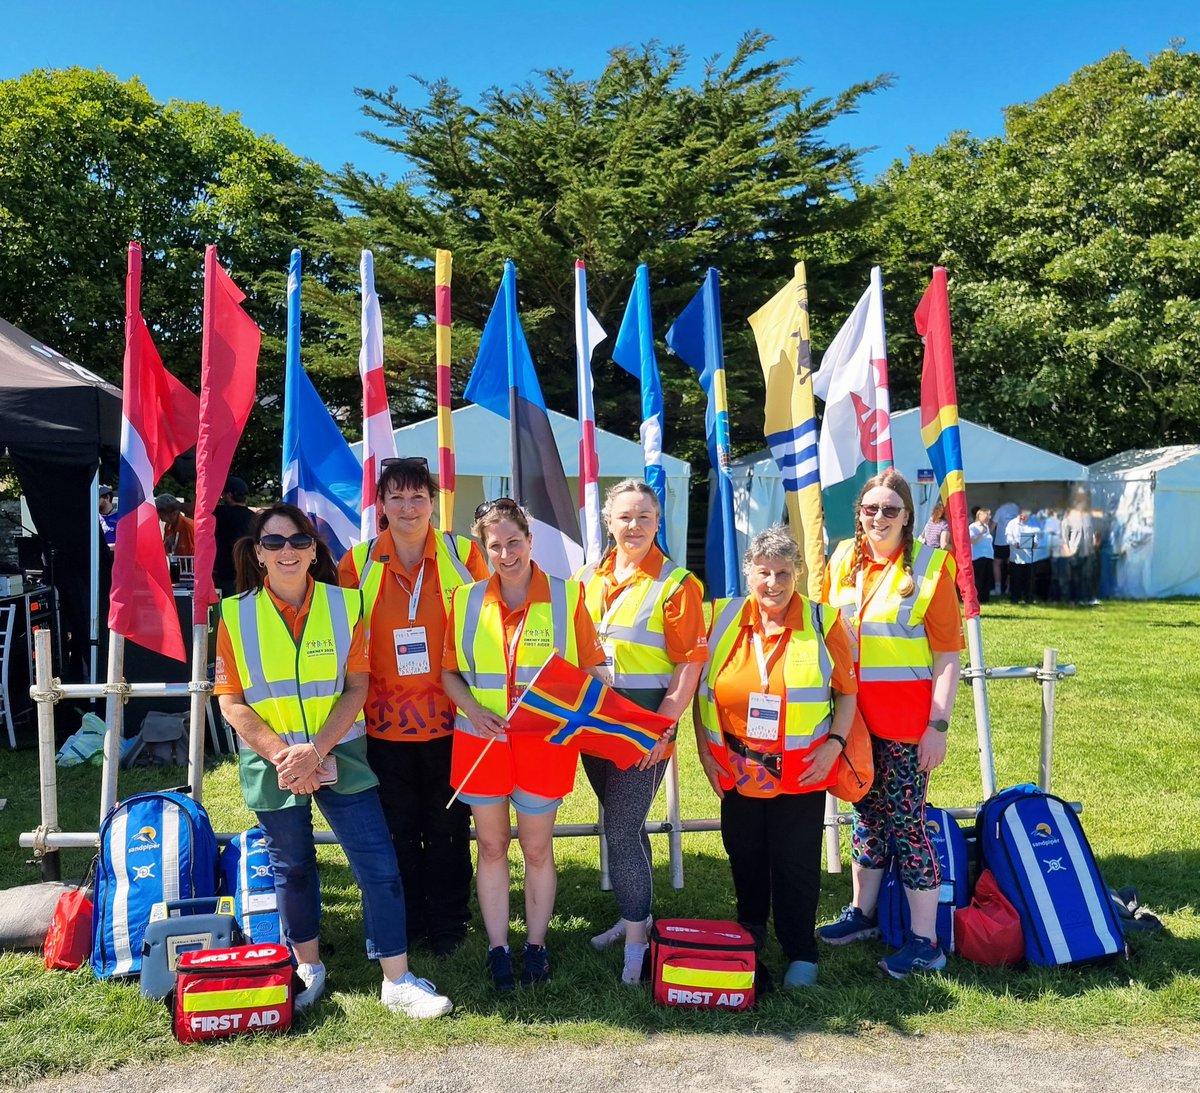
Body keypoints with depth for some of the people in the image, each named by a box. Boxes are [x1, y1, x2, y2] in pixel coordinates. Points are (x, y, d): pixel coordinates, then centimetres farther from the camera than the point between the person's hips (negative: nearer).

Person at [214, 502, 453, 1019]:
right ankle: (308, 968, 36)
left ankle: (397, 981, 10)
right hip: (273, 764, 1)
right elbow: (231, 702, -4)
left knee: (379, 866, -3)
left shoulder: (344, 605, -3)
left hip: (339, 756, 0)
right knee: (292, 869, 14)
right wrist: (281, 755, -15)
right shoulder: (236, 614, -3)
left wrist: (315, 750, -16)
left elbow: (357, 688, -5)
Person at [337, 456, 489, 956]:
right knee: (400, 828, 13)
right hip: (385, 721, 1)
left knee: (448, 826, 9)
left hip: (450, 717, -1)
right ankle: (408, 921, 32)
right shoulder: (358, 562, 1)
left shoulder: (463, 554, -2)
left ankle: (448, 924, 28)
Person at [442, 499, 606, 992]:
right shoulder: (467, 600, 2)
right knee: (491, 846, 11)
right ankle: (497, 948, 26)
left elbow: (591, 669, 1)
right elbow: (449, 672, 7)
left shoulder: (566, 596, -3)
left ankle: (536, 943, 29)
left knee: (537, 847, 10)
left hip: (544, 742, -1)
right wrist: (473, 709, -11)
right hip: (481, 741, 2)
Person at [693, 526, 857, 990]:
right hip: (736, 770, 3)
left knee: (797, 862, 6)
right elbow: (700, 689, 6)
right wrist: (704, 747, 2)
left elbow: (847, 692, 1)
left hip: (802, 772, -2)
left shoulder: (823, 621, -4)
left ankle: (801, 953, 23)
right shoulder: (723, 620, -1)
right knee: (744, 856, 17)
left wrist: (834, 743, -11)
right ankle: (749, 932, 41)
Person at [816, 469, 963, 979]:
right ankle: (862, 913, 33)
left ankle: (925, 941, 13)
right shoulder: (844, 561, 5)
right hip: (854, 715, 5)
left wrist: (939, 725, -14)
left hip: (907, 720, -5)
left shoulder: (929, 567, -8)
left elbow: (948, 655, -9)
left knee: (906, 823, 0)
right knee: (867, 814, 17)